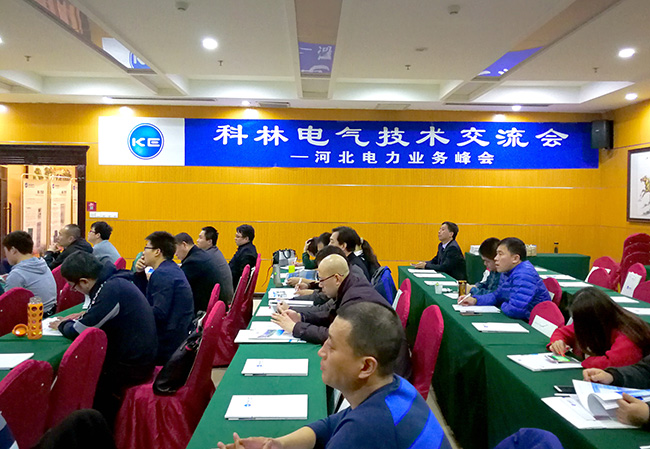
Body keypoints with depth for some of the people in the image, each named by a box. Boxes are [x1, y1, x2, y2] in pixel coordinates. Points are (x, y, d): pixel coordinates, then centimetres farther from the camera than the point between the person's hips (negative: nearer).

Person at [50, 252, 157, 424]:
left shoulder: (111, 290, -23)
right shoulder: (115, 281, 5)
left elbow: (77, 332, -20)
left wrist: (62, 325, 0)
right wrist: (83, 316, 8)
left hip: (131, 368, -9)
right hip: (139, 356, 9)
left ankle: (111, 422, 15)